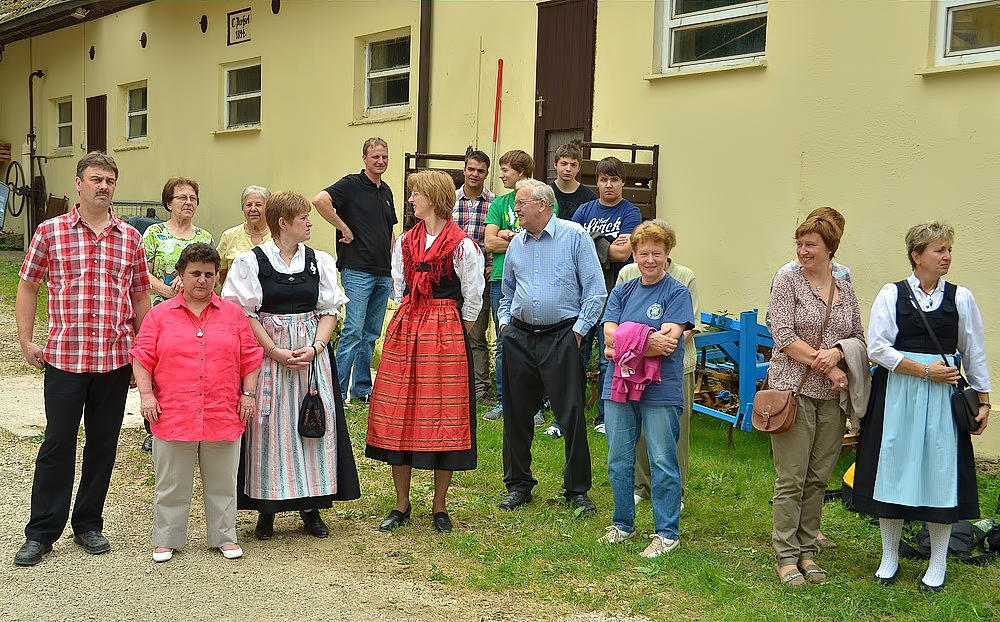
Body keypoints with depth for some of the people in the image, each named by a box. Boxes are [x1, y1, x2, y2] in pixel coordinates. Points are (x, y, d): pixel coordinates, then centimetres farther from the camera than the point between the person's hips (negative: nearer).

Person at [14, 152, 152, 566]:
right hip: (64, 357, -2)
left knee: (104, 443, 10)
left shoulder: (129, 237, 8)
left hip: (117, 358, 3)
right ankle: (41, 532, 14)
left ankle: (88, 524, 24)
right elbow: (28, 286, 7)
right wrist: (25, 341, 2)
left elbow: (140, 295, 13)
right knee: (58, 443, 2)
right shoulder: (50, 231, 1)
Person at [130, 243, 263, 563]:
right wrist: (146, 394, -7)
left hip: (223, 416, 1)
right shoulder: (160, 315, 4)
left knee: (222, 482, 11)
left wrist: (249, 393, 1)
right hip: (173, 415, -1)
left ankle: (224, 536, 24)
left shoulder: (233, 314, 8)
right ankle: (166, 539, 22)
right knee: (171, 482, 9)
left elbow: (250, 357, 9)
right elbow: (142, 357, 2)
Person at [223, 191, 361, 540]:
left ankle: (310, 506, 16)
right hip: (267, 352, -3)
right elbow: (245, 314, -5)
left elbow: (330, 311, 6)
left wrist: (315, 348, -10)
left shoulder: (320, 261, 8)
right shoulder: (251, 261, -2)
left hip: (312, 352, 3)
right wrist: (276, 352, -14)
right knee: (268, 427, 0)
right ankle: (266, 509, 12)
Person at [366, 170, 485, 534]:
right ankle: (402, 506, 16)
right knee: (397, 416, 4)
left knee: (444, 418, 0)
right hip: (405, 330, 5)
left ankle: (440, 507, 13)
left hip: (447, 335, -5)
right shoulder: (405, 242, 11)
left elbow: (473, 299, -1)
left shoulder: (462, 245, -6)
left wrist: (451, 333, 2)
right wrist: (411, 322, 13)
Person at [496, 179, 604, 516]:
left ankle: (577, 489, 8)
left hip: (561, 339, -5)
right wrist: (505, 323, 12)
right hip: (519, 338, 5)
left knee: (572, 414, -3)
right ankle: (518, 484, 21)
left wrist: (579, 329, -8)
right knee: (516, 412, 8)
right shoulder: (517, 243, 11)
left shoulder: (575, 236, -4)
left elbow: (595, 289, -5)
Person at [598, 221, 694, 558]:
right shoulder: (622, 292, 13)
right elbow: (610, 334, -1)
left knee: (663, 463, 1)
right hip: (618, 386, 5)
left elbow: (669, 341, -14)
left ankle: (667, 533, 11)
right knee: (619, 461, 11)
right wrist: (650, 339, -15)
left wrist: (623, 344, -12)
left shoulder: (677, 292, -2)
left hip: (660, 390, -5)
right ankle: (622, 524, 27)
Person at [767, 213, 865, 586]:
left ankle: (807, 551, 19)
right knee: (791, 479, -3)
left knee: (818, 478, 9)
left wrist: (836, 352, -9)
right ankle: (786, 555, 7)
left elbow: (859, 338, 14)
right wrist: (827, 368, -13)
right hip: (795, 390, -4)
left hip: (832, 397, 4)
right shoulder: (788, 282, -2)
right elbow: (784, 337, -10)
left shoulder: (846, 290, 13)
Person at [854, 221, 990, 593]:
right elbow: (878, 349, -7)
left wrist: (983, 400, 9)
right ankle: (889, 559, 19)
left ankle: (937, 565, 15)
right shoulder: (891, 294, 0)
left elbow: (974, 353, 11)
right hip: (897, 393, -1)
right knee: (894, 470, 3)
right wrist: (927, 371, -12)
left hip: (943, 399, 1)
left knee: (940, 473, 1)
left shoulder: (961, 298, 5)